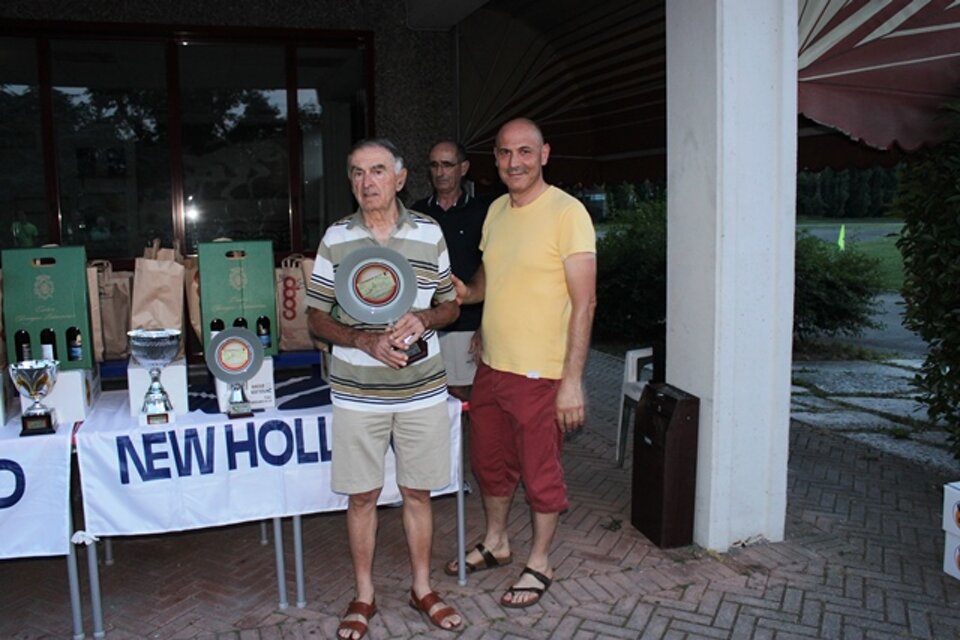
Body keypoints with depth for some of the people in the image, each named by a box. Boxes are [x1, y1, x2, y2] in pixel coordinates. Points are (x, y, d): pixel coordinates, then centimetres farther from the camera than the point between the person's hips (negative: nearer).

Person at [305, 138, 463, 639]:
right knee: (362, 496, 9)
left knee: (418, 492, 12)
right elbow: (316, 316, 2)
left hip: (422, 390, 1)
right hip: (357, 391, 0)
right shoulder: (335, 238, -1)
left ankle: (422, 589, 30)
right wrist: (364, 340, -15)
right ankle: (364, 597, 28)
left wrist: (423, 320, -13)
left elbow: (450, 305, 9)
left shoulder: (429, 233, 1)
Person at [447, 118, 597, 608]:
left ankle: (539, 564, 29)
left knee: (540, 474, 9)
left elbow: (584, 302, -17)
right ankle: (495, 543, 42)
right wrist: (467, 291, -1)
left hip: (540, 372, -7)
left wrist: (572, 380, -21)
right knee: (489, 461, 21)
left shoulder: (567, 212, -14)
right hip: (491, 365, 7)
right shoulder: (496, 210, 9)